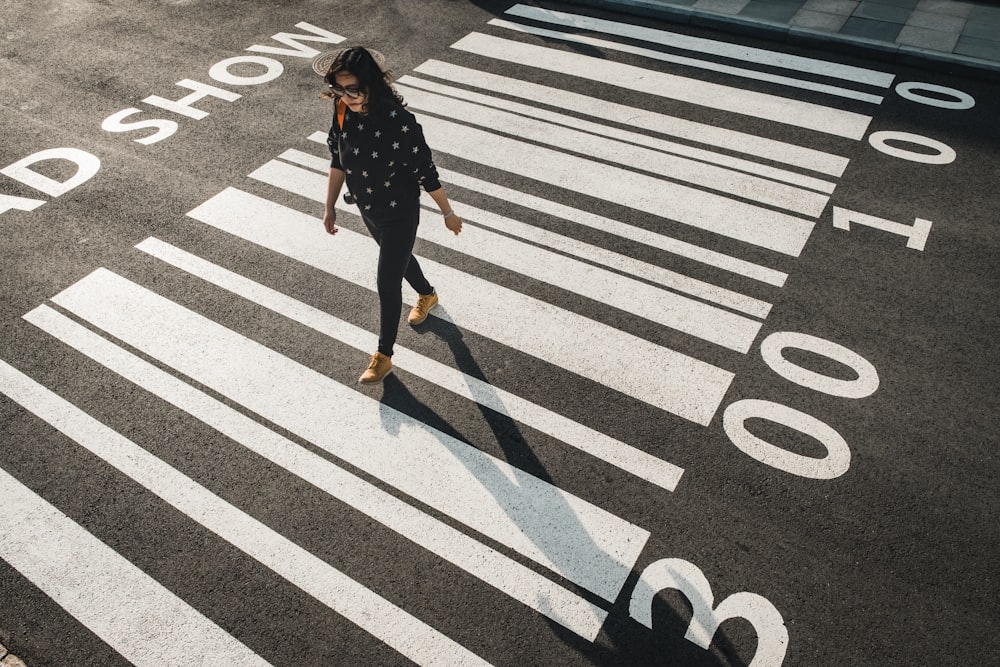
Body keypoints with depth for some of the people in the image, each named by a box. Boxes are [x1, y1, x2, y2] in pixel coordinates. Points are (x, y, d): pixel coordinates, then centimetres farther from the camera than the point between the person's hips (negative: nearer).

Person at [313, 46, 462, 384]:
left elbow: (426, 171, -21)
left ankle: (383, 356, 20)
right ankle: (427, 295, 60)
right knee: (397, 260, 29)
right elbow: (338, 160, 3)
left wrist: (448, 213, -11)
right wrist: (330, 206, 7)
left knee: (387, 283, 2)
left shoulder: (398, 120, -31)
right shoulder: (344, 112, -13)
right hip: (367, 210, 7)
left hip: (399, 214, -7)